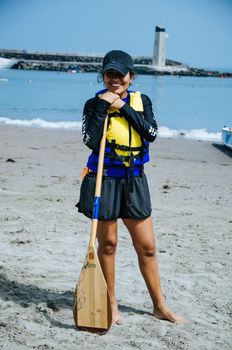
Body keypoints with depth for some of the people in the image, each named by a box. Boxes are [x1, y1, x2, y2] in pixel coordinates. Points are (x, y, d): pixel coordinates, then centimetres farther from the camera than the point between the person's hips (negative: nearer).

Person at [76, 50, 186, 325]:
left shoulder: (141, 101, 5)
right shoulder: (94, 103, -3)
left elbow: (151, 133, -11)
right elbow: (91, 141, -17)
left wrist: (124, 107, -14)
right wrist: (102, 106, -18)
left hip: (134, 181, 3)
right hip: (103, 180, -3)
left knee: (147, 246, 8)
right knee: (107, 243, 7)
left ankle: (160, 306, 21)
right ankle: (111, 304, 23)